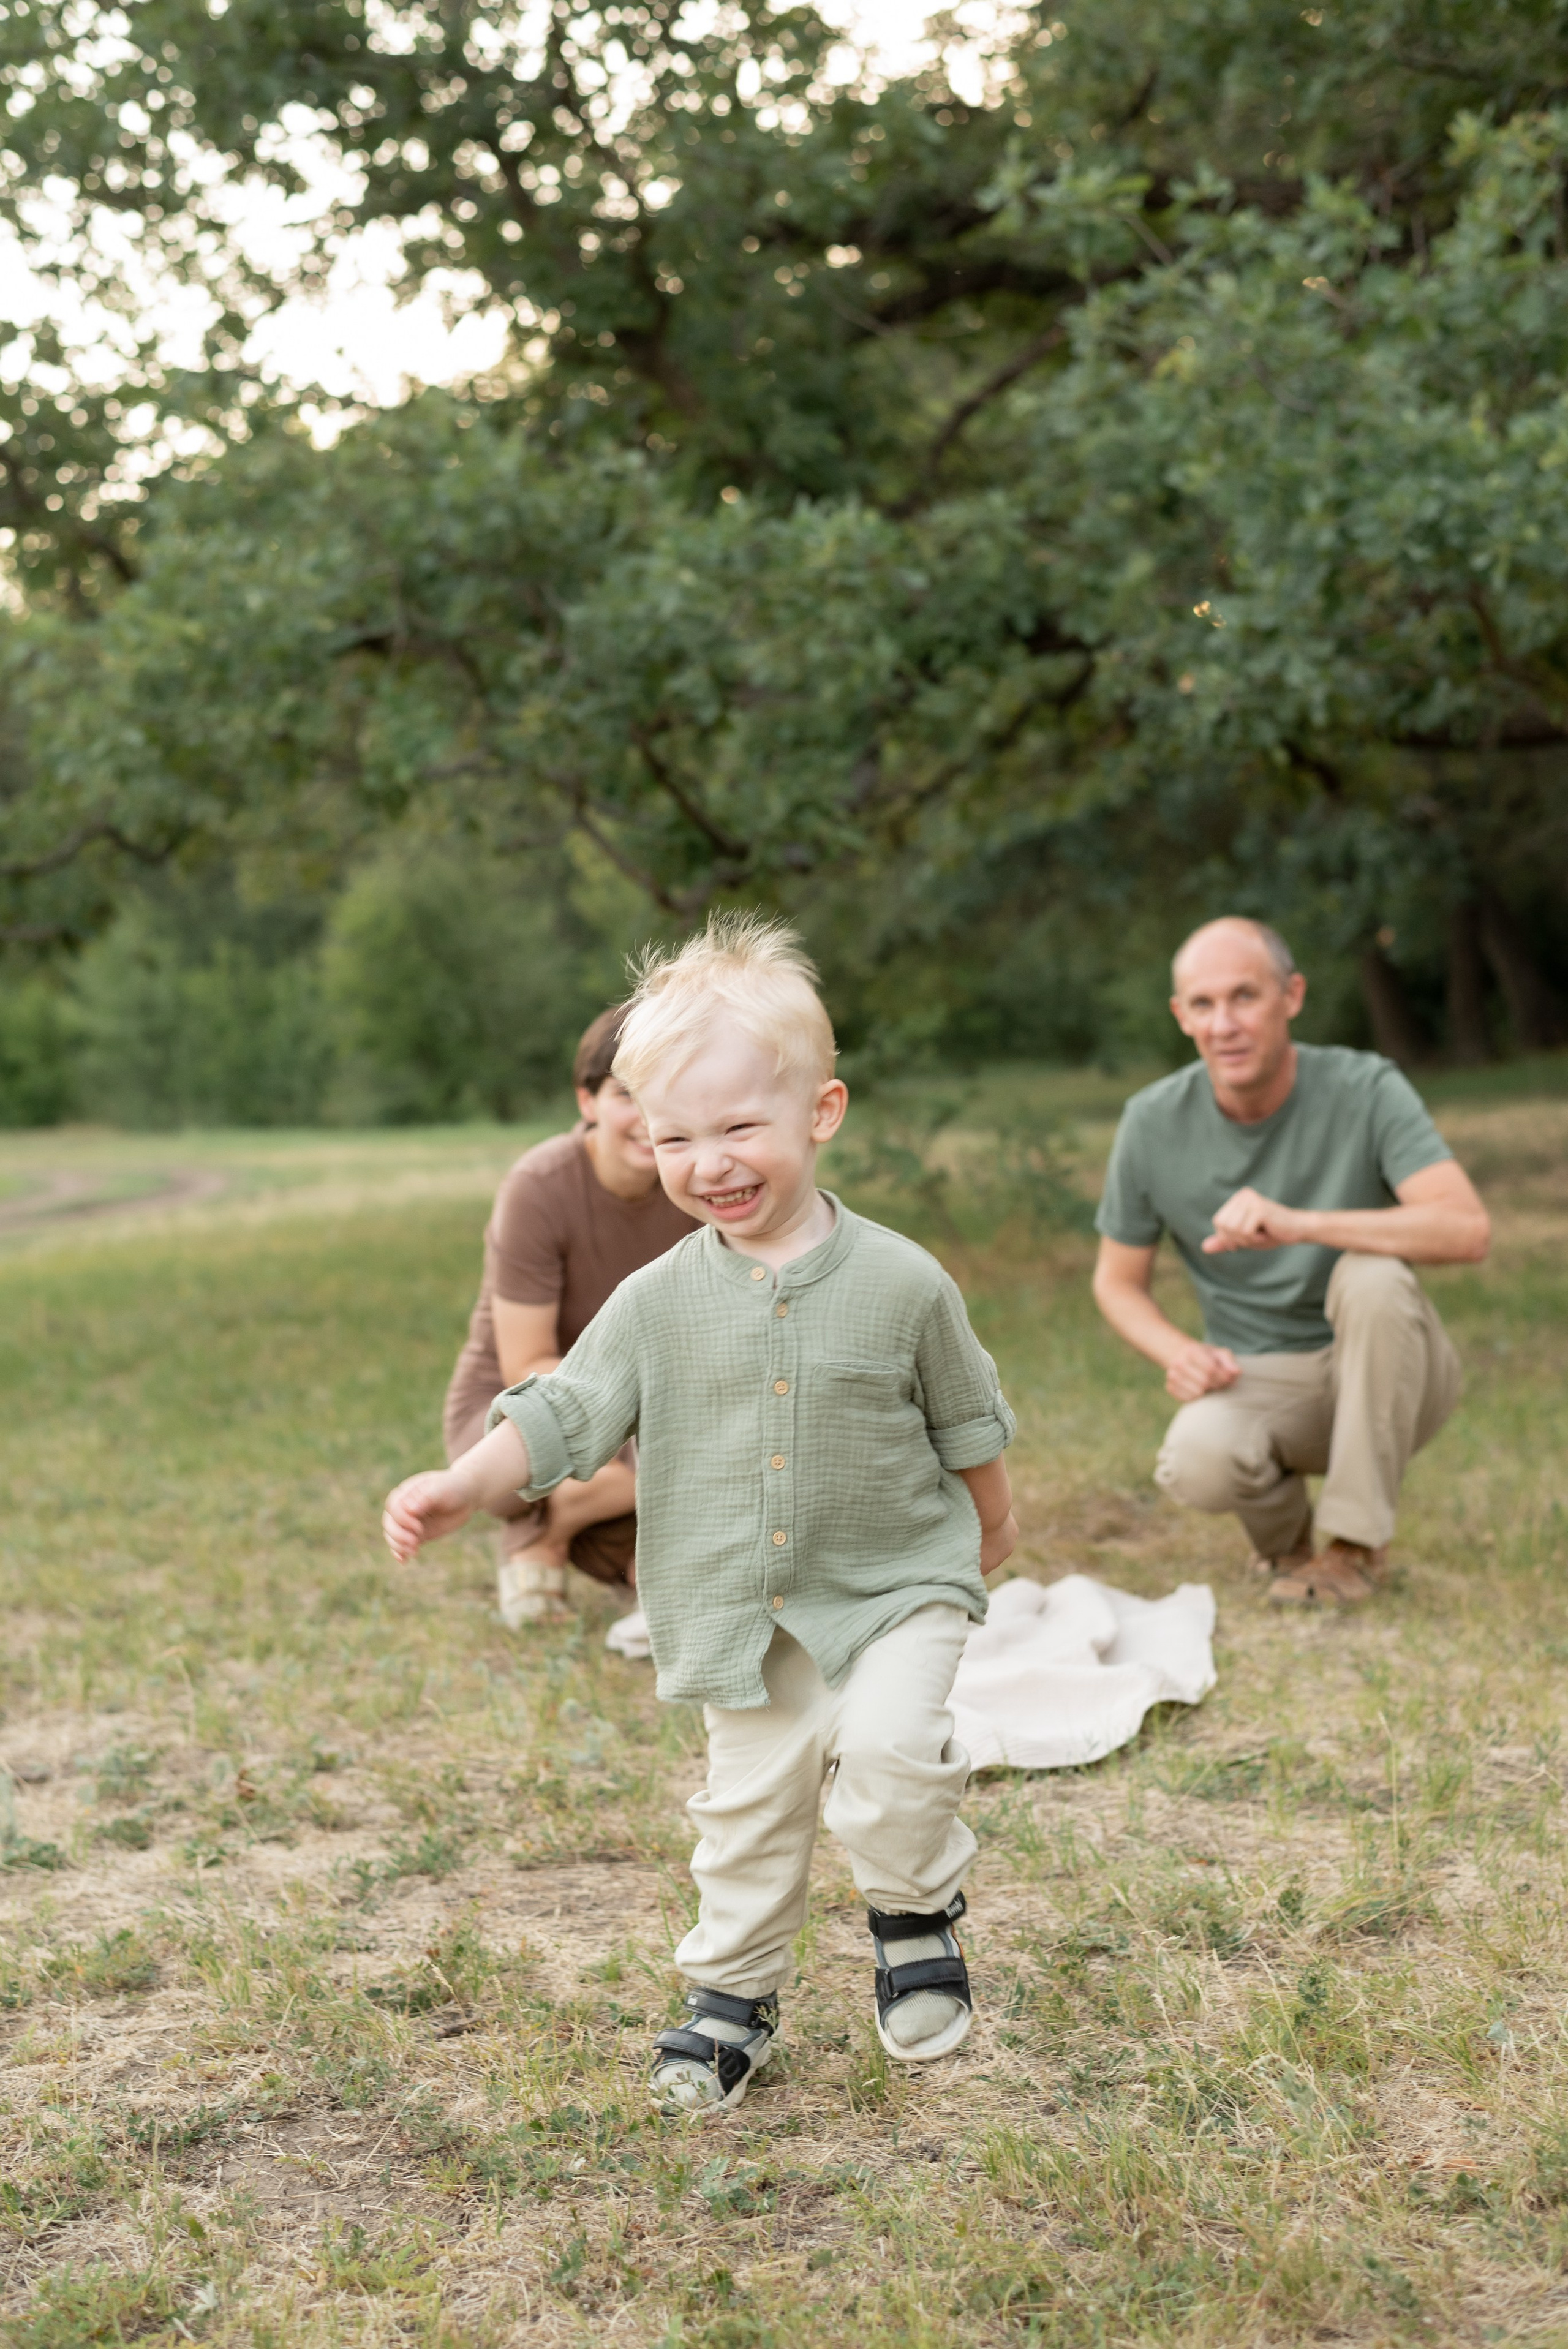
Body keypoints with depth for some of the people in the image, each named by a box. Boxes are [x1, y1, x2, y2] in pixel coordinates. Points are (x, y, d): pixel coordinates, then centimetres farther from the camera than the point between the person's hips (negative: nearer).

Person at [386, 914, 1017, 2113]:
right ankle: (733, 1995, 30)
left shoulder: (901, 1281, -12)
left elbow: (966, 1419, 3)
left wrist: (991, 1522, 17)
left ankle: (918, 1914, 5)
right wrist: (462, 1486, -20)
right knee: (749, 1801, 11)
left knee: (889, 1746, -24)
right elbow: (564, 1412, -6)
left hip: (893, 1583, -2)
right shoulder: (660, 1303, -7)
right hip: (741, 1608, 3)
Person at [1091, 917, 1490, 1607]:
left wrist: (1298, 1224, -42)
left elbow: (1466, 1229, -30)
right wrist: (1179, 1354, -17)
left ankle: (1354, 1541, -16)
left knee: (1373, 1277, -34)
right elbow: (1117, 1282, 5)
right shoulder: (1153, 1122, -8)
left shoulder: (1366, 1090, -16)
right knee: (1197, 1464, -33)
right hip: (1257, 1380, 1)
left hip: (1382, 1376, -1)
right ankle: (1283, 1522, 6)